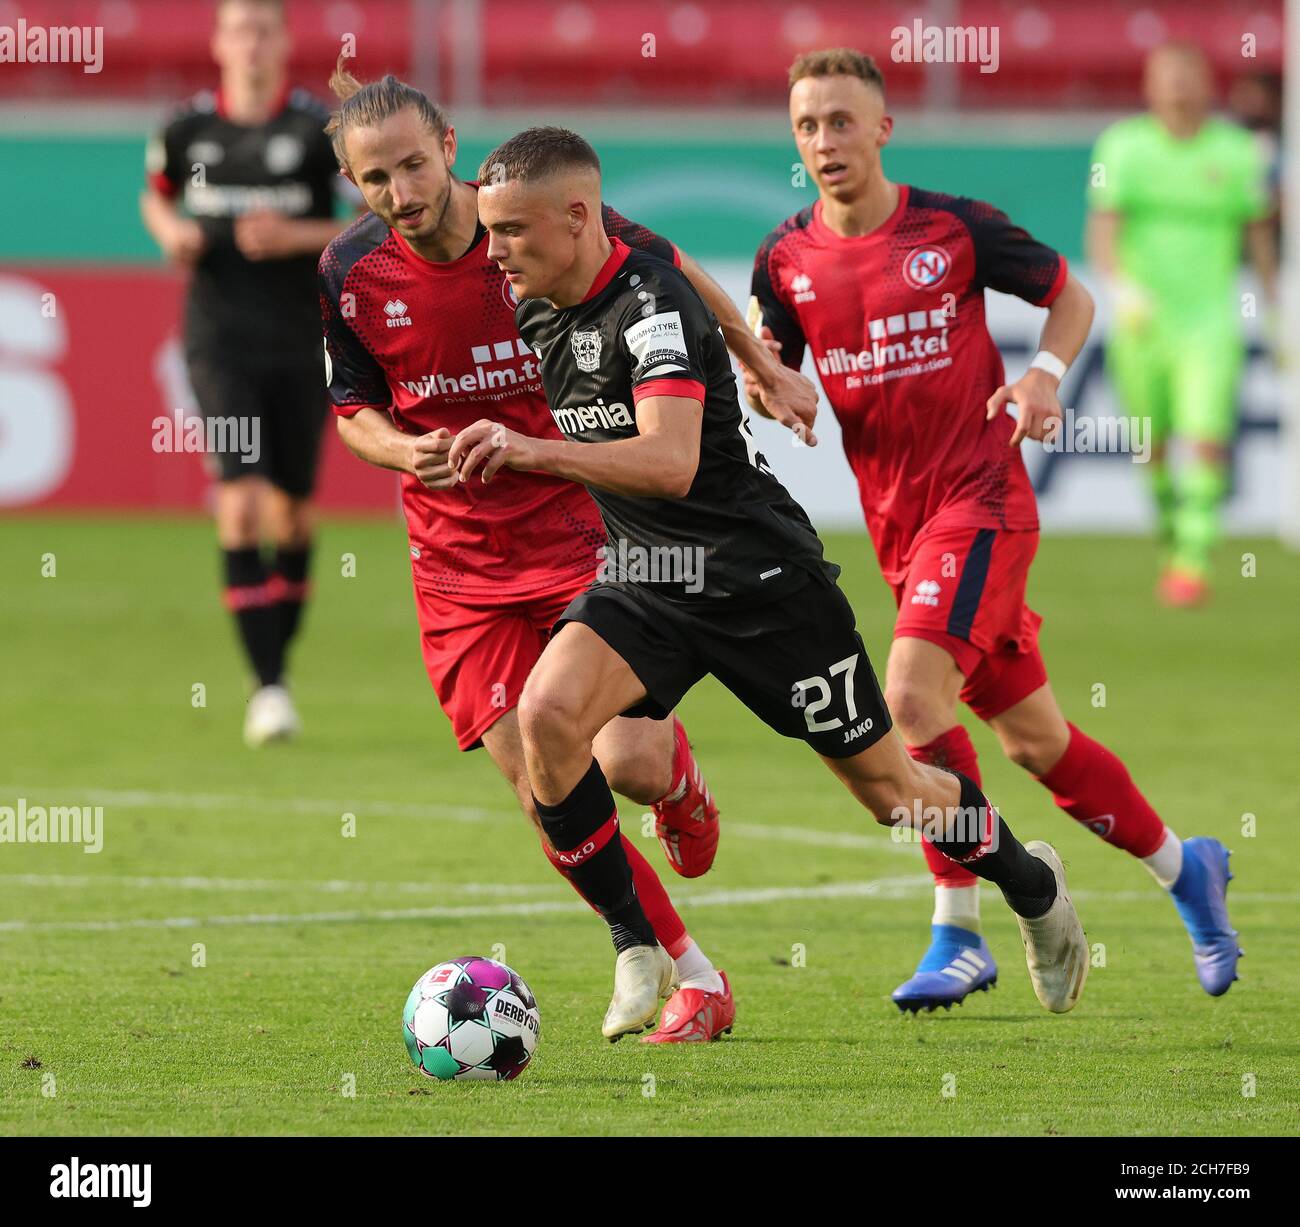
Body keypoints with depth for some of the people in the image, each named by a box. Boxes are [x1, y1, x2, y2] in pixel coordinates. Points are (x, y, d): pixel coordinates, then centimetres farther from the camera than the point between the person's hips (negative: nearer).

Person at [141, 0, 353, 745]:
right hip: (221, 339, 0)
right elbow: (157, 198, 22)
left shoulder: (321, 129, -5)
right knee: (241, 499, -15)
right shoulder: (189, 130, 3)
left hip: (302, 342, 0)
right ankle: (268, 686, -16)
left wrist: (299, 236, -17)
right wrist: (172, 232, -1)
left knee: (293, 509, 8)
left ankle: (280, 660, 28)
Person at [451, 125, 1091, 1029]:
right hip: (647, 581, 7)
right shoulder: (538, 312, 2)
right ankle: (641, 951, -9)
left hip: (759, 574, -7)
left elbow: (671, 463, -37)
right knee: (548, 710, -22)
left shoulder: (650, 301, -23)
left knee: (884, 784, 6)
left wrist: (537, 452, -46)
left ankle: (1031, 883, 36)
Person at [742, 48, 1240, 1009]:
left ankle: (959, 935, -13)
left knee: (913, 693, -23)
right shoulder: (786, 260, 2)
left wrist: (1045, 375, -12)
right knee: (1031, 735, 11)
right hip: (899, 524, 5)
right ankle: (1183, 867, 30)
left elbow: (1070, 297, 7)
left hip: (982, 503, -5)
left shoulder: (954, 229, -7)